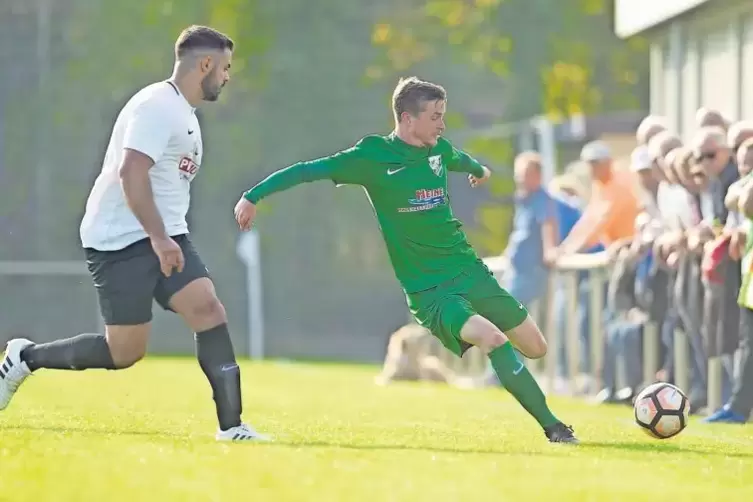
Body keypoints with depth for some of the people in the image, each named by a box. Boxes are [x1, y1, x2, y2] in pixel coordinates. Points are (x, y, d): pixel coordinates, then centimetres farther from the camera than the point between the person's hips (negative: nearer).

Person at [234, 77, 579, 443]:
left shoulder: (438, 150, 5)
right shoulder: (374, 157, -11)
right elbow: (306, 171, -10)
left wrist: (479, 169, 53)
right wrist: (253, 196, -16)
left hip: (470, 271, 6)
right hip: (428, 290, -6)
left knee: (536, 348, 4)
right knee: (493, 338, -28)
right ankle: (552, 427, -19)